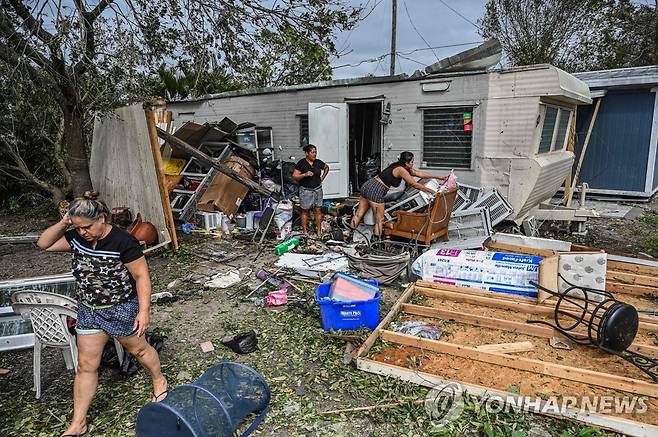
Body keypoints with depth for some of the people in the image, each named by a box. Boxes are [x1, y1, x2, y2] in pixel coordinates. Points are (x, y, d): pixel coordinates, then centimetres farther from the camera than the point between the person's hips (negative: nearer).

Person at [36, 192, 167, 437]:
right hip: (89, 311, 6)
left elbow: (141, 276, -20)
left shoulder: (123, 242, -24)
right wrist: (62, 224, -13)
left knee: (138, 349, 17)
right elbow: (44, 244, 5)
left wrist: (144, 311, -24)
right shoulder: (77, 238, -5)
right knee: (86, 366, 11)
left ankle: (159, 380, 45)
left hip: (122, 309, -5)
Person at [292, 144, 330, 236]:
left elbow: (327, 168, 23)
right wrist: (304, 174, -25)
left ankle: (319, 230, 14)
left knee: (318, 210, 6)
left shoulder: (318, 162, 3)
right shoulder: (301, 163, -9)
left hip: (317, 189, 4)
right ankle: (305, 231, 14)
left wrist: (322, 177, 11)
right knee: (305, 211, 5)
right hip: (305, 190, -3)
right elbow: (294, 176, -11)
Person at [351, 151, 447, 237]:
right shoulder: (401, 170, -12)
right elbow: (415, 184, -11)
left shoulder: (405, 168, 16)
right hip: (375, 191, -9)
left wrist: (439, 177, 22)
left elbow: (420, 174, 20)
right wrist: (431, 191, -4)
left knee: (359, 215, 13)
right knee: (380, 220, -1)